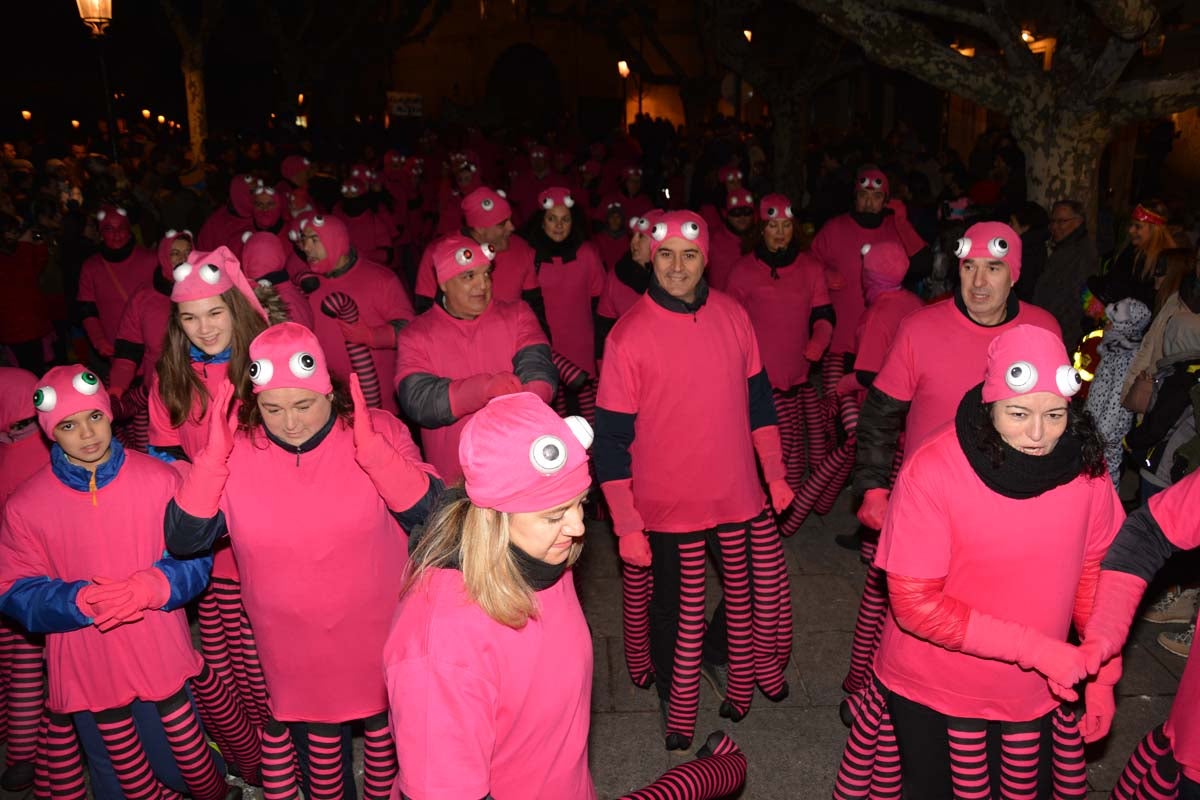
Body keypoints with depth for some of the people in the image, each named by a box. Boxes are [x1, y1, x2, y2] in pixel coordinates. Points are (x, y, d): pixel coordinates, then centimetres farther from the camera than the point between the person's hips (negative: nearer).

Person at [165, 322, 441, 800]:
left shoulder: (378, 431, -17)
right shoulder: (235, 448, -12)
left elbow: (432, 516, -26)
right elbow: (183, 540, -15)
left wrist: (370, 448, -38)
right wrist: (213, 456, -26)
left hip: (377, 634, 0)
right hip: (290, 648, 1)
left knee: (383, 723, 22)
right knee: (319, 729, 23)